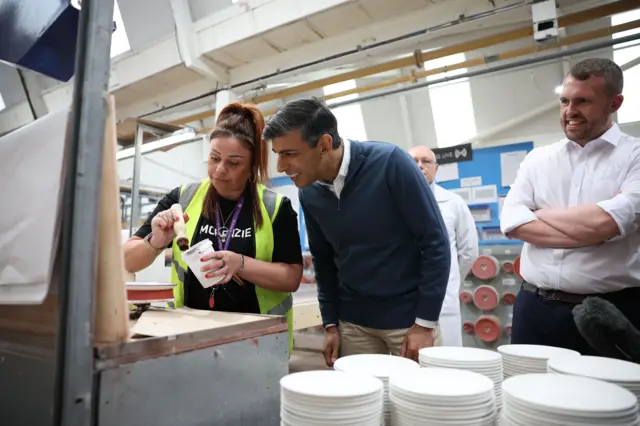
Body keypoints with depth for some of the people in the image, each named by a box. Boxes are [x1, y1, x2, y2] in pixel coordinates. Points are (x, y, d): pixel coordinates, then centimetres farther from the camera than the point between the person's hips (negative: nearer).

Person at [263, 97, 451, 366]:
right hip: (352, 321, 4)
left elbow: (435, 242, -15)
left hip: (409, 316, -4)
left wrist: (425, 323, -13)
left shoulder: (390, 163, -20)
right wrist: (330, 323, 6)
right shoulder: (309, 194, -5)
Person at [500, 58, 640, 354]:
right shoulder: (537, 159, 9)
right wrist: (589, 230, -12)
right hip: (536, 308, 3)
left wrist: (541, 214, -3)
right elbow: (511, 222, -4)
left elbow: (607, 221, -18)